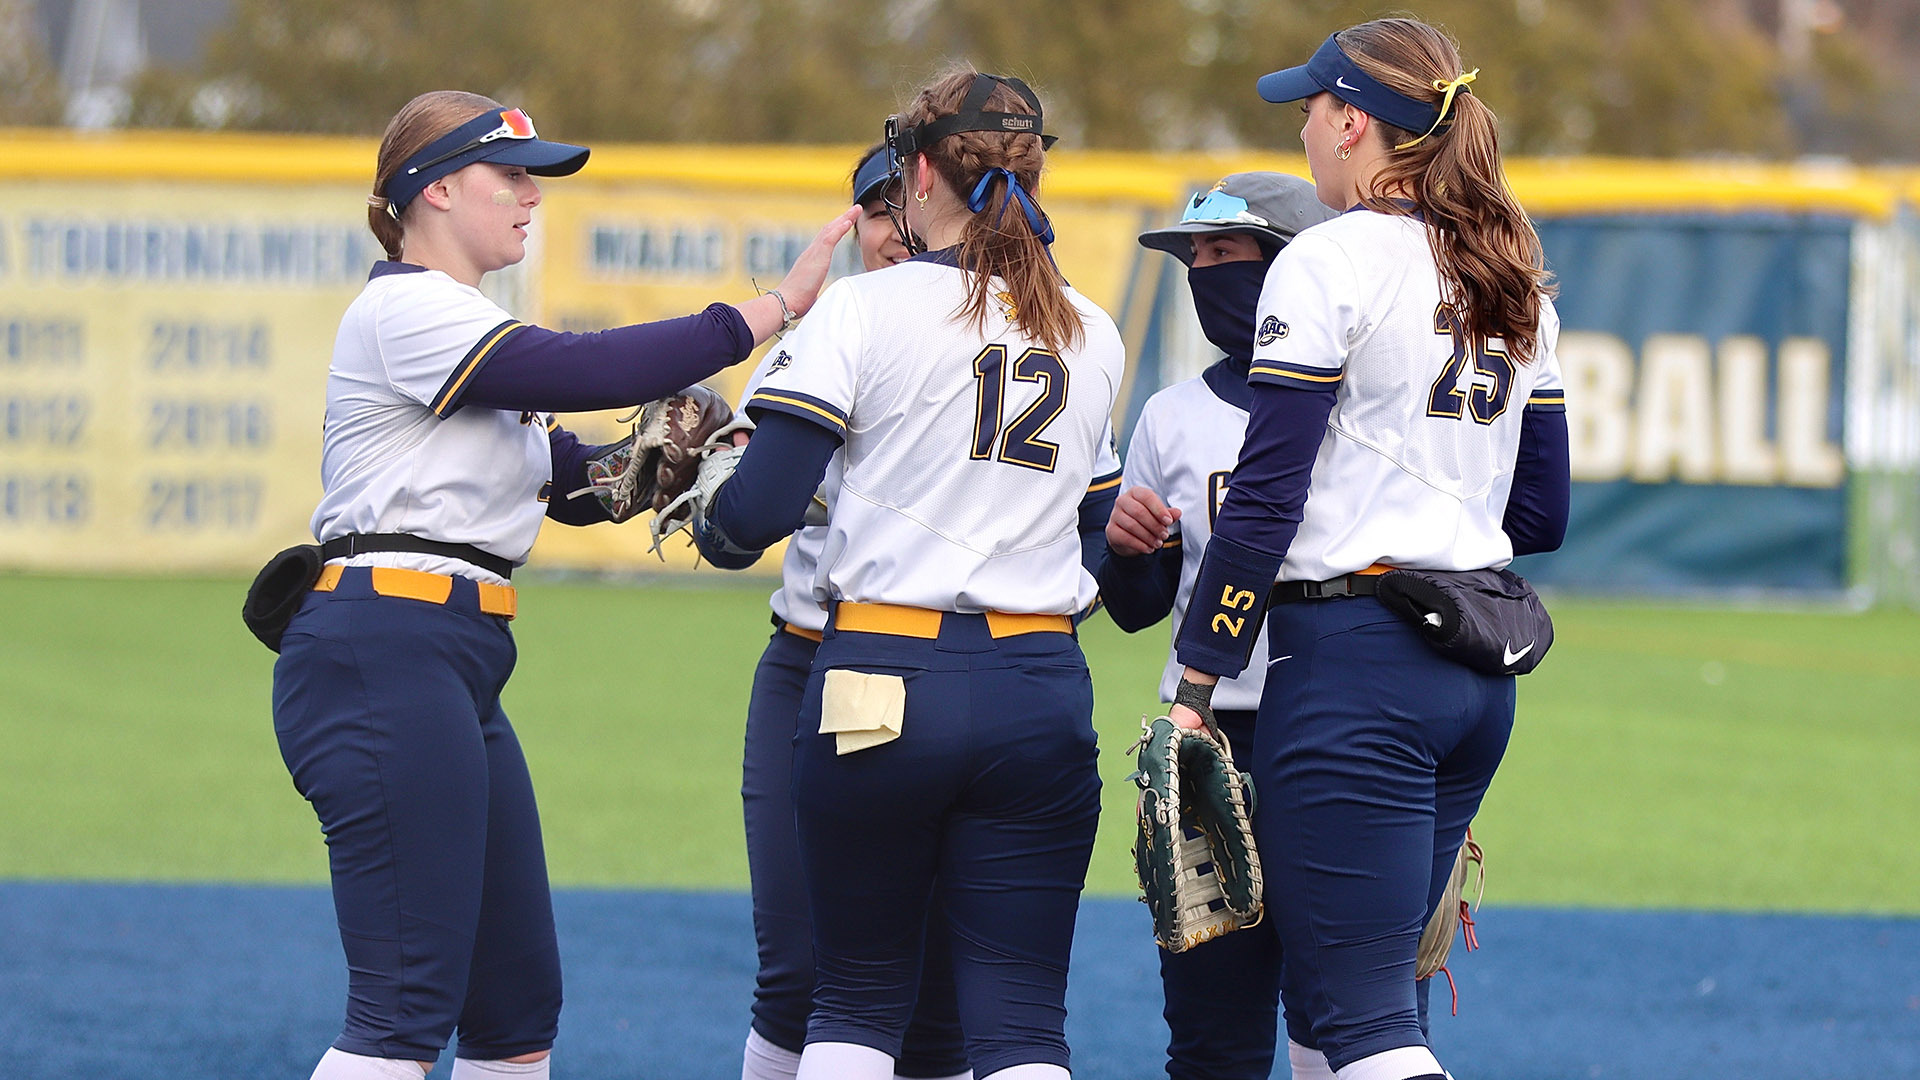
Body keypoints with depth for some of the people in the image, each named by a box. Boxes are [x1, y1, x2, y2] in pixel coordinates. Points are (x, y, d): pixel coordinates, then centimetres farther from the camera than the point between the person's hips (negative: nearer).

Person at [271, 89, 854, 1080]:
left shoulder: (457, 324, 23)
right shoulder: (406, 310, -9)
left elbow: (572, 482, 24)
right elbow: (583, 370, -20)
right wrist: (771, 311, -18)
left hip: (453, 678, 11)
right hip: (382, 656, -11)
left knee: (518, 999, 10)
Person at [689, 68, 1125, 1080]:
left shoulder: (865, 309, -4)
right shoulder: (1092, 336, 10)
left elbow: (758, 507, -10)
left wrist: (707, 510, 13)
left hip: (882, 683, -3)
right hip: (1040, 688, 3)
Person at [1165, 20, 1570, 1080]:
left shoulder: (1329, 262, -9)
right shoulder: (1515, 285, 14)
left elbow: (1264, 501, -12)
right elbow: (1540, 512, 17)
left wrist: (1196, 682, -8)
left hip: (1353, 662, -8)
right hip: (1481, 674, 8)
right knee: (1372, 992, 16)